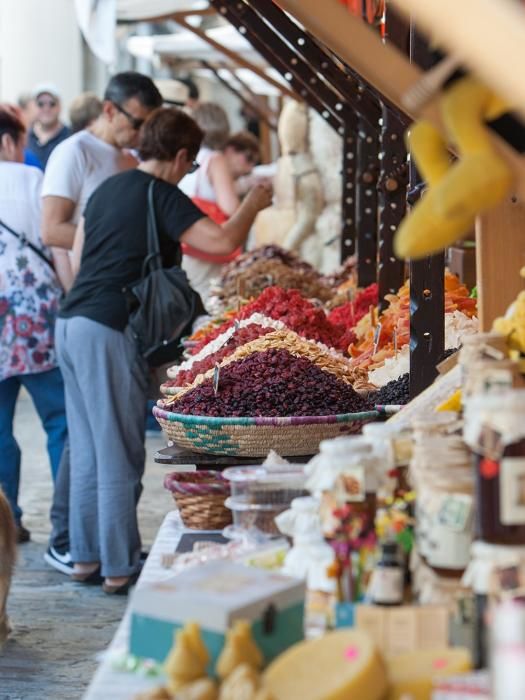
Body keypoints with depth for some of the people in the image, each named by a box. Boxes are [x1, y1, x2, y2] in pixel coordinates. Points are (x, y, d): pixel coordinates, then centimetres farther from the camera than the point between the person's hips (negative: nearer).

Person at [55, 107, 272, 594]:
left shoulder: (108, 188, 16)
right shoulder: (161, 197, -9)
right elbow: (222, 241, -18)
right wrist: (253, 205, -2)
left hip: (70, 323, 8)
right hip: (108, 331, -8)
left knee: (88, 448, 14)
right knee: (120, 453, -2)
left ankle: (86, 557, 20)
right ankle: (119, 568, 4)